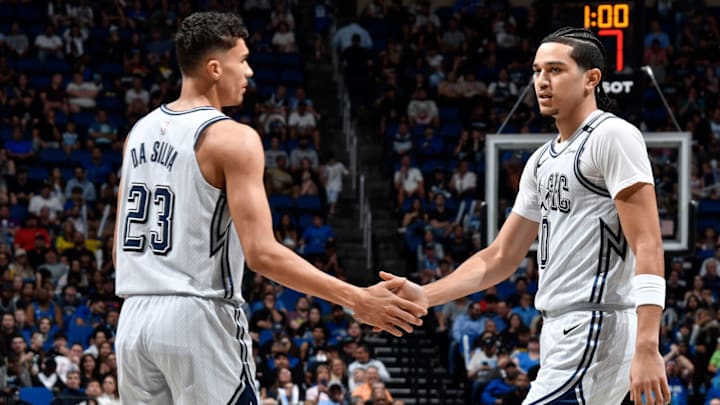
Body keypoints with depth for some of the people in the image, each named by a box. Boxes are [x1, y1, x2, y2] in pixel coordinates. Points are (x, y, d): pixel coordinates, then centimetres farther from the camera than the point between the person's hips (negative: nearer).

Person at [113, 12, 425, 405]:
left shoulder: (141, 131, 13)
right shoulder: (233, 138, -10)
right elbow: (262, 253, -18)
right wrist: (357, 300, -16)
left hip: (134, 319, 7)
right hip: (198, 319, -7)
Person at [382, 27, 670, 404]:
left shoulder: (612, 136, -8)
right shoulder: (542, 161, 20)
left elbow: (648, 246, -16)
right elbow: (500, 258, 23)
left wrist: (647, 348, -25)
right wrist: (425, 296, 9)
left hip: (597, 331, -9)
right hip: (561, 334, 9)